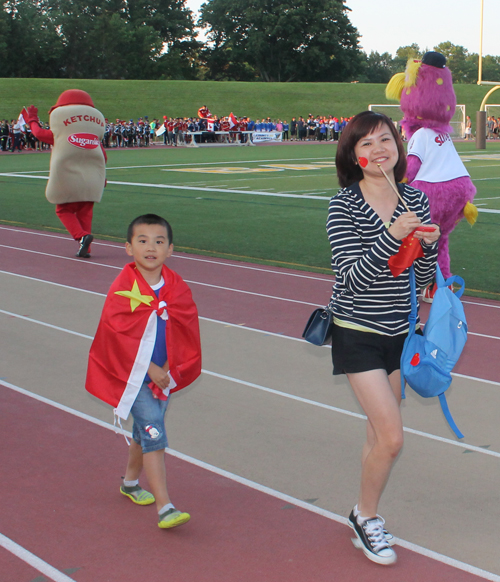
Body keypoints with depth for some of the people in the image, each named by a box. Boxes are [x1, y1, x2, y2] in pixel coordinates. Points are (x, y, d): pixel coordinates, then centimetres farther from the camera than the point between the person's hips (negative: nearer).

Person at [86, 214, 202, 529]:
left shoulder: (178, 288, -1)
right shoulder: (123, 288, -13)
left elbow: (186, 332, 0)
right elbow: (119, 335, -14)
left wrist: (170, 366, -10)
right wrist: (150, 368, -16)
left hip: (165, 375, 5)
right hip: (134, 376, -5)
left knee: (145, 432, 21)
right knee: (154, 435, -13)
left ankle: (131, 481, 45)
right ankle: (165, 508, -13)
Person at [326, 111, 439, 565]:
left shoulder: (416, 200, 3)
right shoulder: (344, 206, -12)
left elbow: (423, 278, 6)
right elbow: (354, 277, -21)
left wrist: (428, 245, -14)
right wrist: (392, 236, -31)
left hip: (400, 332, 5)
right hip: (358, 333, -5)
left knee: (379, 434, 14)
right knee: (392, 437, -10)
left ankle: (365, 522, 33)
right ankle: (366, 515, 15)